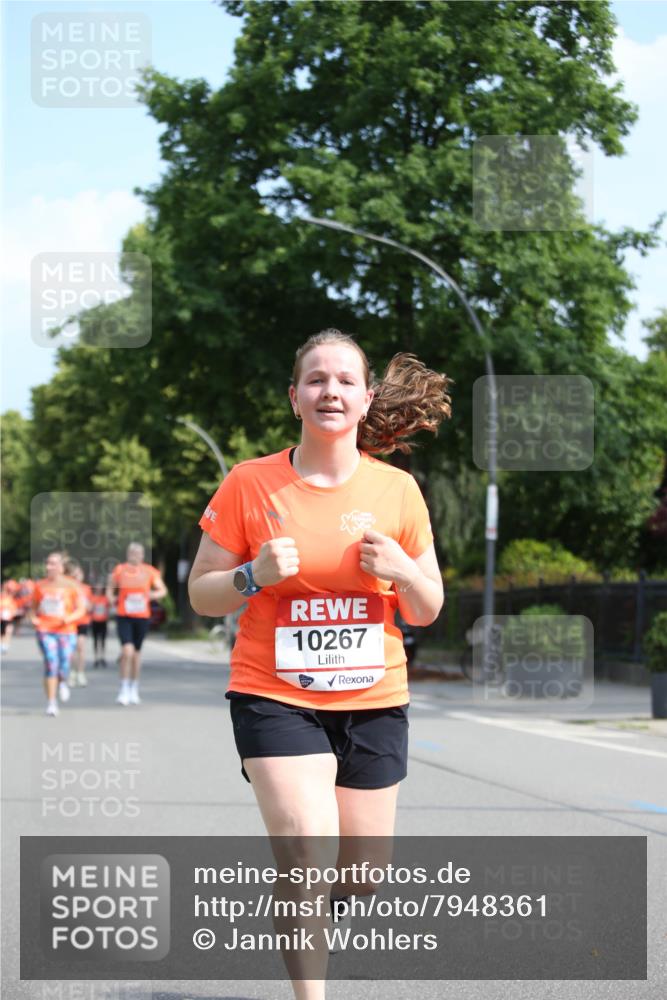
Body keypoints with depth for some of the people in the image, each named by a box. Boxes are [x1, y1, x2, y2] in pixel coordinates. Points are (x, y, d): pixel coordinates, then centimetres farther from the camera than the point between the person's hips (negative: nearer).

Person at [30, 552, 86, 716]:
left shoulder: (70, 586, 1)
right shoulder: (40, 585, 6)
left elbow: (81, 609, 2)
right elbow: (34, 606, 19)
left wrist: (70, 618, -17)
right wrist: (33, 617, -2)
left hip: (66, 631, 0)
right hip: (45, 630, 0)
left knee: (63, 668, -1)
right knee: (51, 664, -15)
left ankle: (63, 683, 38)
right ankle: (51, 703, -10)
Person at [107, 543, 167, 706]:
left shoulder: (149, 571, 1)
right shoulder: (119, 570, -1)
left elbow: (163, 590, 9)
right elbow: (110, 590, 14)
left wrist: (152, 595, -10)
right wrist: (112, 600, -3)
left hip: (142, 617, 2)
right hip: (124, 617, -2)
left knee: (137, 653, 12)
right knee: (127, 651, -16)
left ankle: (134, 690, 27)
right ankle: (124, 690, -6)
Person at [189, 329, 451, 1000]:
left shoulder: (397, 490, 1)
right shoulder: (249, 484, -4)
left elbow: (427, 612, 7)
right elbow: (200, 594, 1)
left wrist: (403, 571, -14)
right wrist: (254, 576, -18)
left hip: (373, 701, 3)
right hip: (273, 697, -3)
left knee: (359, 879, 9)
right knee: (310, 856, -20)